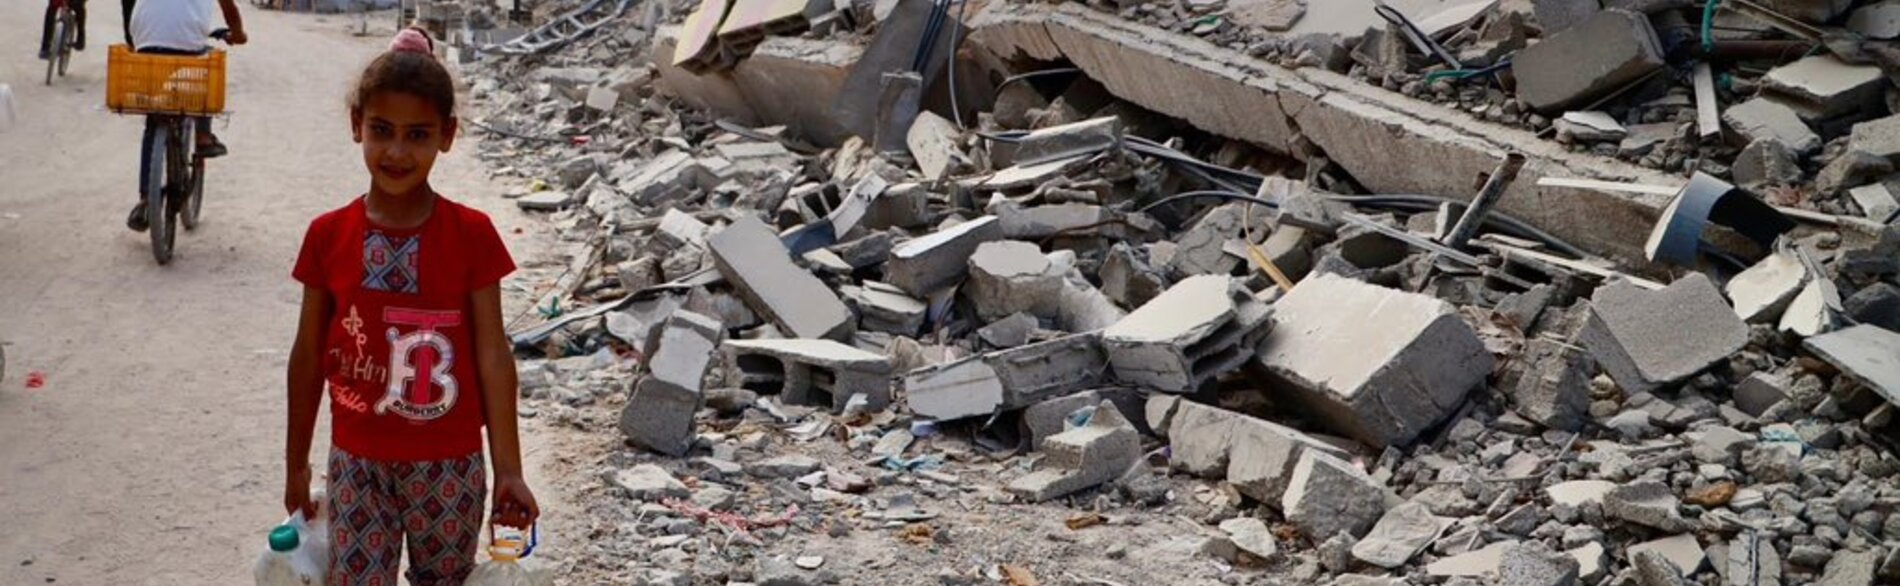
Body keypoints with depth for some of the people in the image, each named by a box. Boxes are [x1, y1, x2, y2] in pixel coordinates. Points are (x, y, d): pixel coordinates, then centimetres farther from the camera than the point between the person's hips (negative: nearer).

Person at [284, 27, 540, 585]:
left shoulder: (471, 235, -8)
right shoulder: (329, 236, -3)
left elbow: (493, 355, -6)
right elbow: (309, 356, 6)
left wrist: (508, 470, -7)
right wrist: (296, 463, 12)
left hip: (448, 467, -1)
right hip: (358, 464, 1)